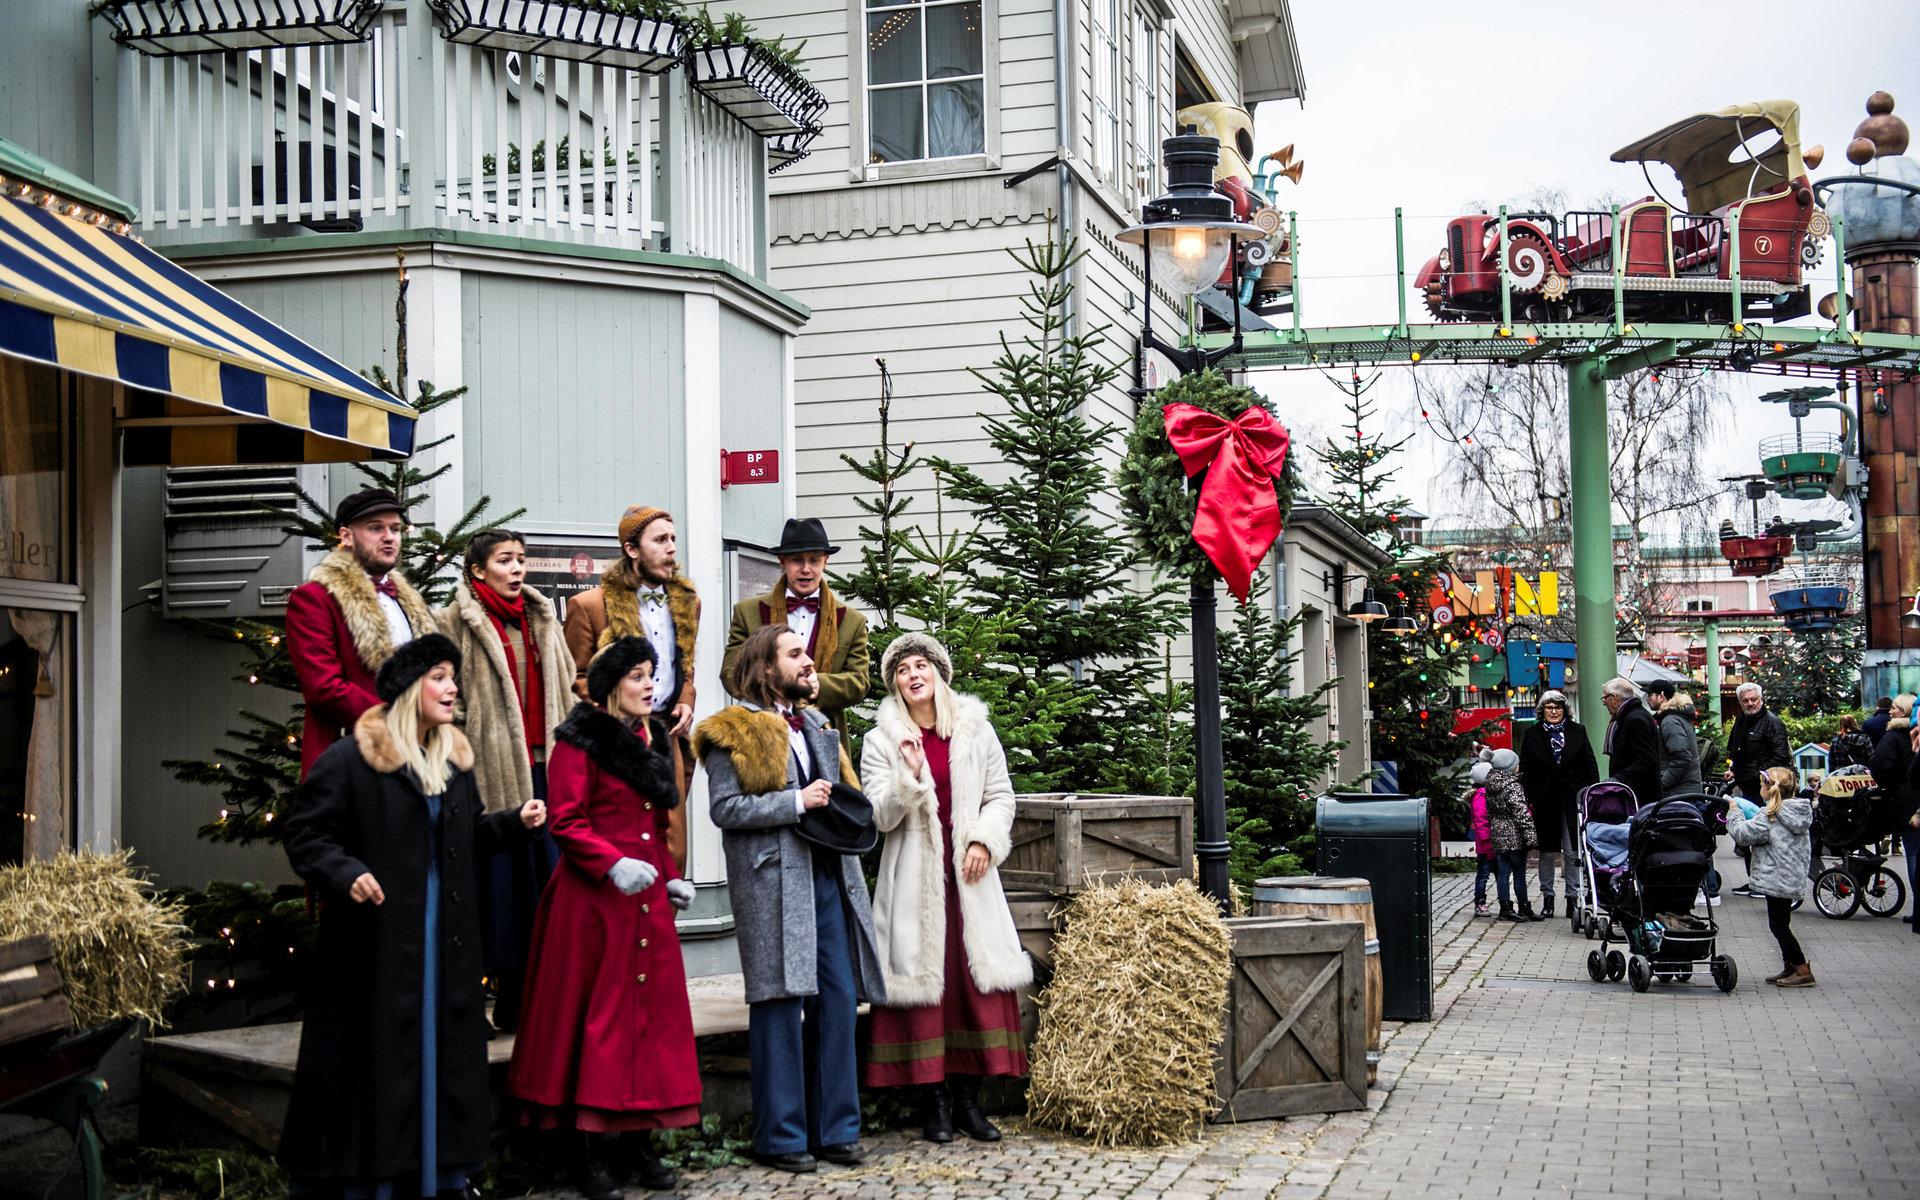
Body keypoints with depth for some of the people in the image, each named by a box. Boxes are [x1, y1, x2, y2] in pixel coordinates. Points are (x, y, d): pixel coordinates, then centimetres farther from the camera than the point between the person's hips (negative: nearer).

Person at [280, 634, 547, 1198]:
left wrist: (515, 821, 6)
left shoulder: (455, 758, 12)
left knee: (442, 1053, 10)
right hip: (377, 940, -6)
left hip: (445, 938, 7)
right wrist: (345, 873, -25)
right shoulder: (349, 759, -10)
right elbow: (305, 834, -10)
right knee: (378, 1057, -2)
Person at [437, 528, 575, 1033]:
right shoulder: (457, 623, -2)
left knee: (543, 876, 4)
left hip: (541, 768, 5)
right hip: (491, 771, -5)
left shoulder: (541, 620, 16)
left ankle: (527, 1001, 13)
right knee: (497, 879, -2)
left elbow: (565, 692, 20)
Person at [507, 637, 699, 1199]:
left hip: (648, 901, 7)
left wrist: (671, 877, 15)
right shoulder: (580, 742, -6)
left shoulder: (651, 741, 17)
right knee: (595, 1015, -3)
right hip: (593, 900, -7)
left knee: (652, 1011, 7)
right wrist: (614, 864, -24)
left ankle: (642, 1141, 16)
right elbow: (567, 824, -13)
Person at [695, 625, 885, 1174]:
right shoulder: (732, 732, -1)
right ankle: (780, 1137, 3)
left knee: (838, 998, 5)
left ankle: (834, 1128, 14)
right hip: (772, 879, -7)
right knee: (781, 1002, -5)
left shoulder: (815, 723, 20)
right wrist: (797, 802, -14)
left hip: (829, 874, 7)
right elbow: (724, 808, -11)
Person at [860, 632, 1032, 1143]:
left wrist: (984, 841, -5)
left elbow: (1001, 797, 10)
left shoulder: (975, 730, 8)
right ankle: (933, 1101, 5)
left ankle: (968, 1099, 9)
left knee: (977, 978, 0)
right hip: (914, 875, -2)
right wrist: (910, 775, -18)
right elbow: (879, 817, -4)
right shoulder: (881, 741, 3)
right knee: (922, 978, -4)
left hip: (968, 872, 2)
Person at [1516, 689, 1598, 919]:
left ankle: (1573, 896, 10)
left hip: (1573, 800, 0)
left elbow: (1590, 765, 7)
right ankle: (1547, 898, 14)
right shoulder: (1532, 735, 4)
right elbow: (1525, 771, 3)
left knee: (1573, 851, 3)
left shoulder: (1578, 731, 6)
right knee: (1547, 852, 6)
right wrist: (1527, 800, -6)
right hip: (1545, 802, 0)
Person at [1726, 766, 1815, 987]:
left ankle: (1803, 971, -1)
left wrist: (1734, 813, 0)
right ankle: (1790, 968, 22)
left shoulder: (1769, 816, -16)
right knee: (1782, 923, 17)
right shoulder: (1798, 812, 11)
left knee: (1778, 925, -2)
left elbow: (1743, 833, -17)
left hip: (1777, 879, -9)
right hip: (1793, 879, 9)